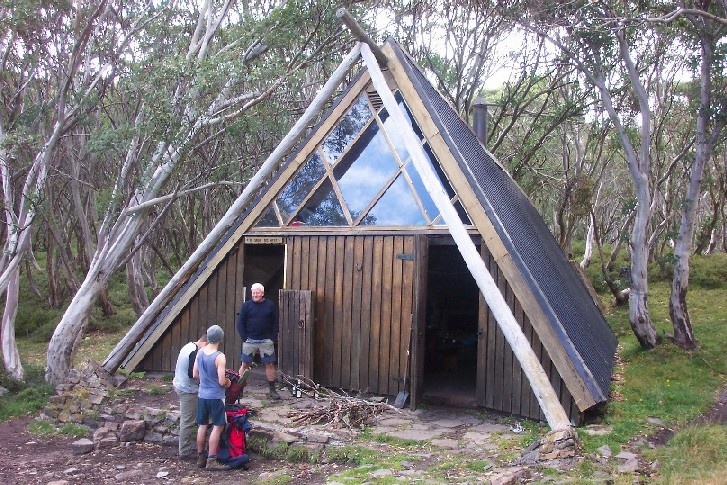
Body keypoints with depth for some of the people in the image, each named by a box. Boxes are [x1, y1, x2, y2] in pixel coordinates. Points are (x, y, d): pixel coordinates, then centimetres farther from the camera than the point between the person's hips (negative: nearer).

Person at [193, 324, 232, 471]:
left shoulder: (200, 352, 0)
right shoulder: (219, 357, -20)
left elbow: (195, 374, 8)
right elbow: (222, 381, -20)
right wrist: (228, 382, 1)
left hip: (202, 394, 7)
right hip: (216, 396, -7)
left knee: (202, 426, 14)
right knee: (218, 427, 2)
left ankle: (200, 457, 24)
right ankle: (211, 460, 2)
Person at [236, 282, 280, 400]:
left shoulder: (270, 305, 3)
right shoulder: (246, 305, 1)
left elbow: (275, 323, 7)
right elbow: (239, 322, 2)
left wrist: (273, 338, -2)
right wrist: (244, 337, -5)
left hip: (266, 341, 1)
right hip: (250, 340, -1)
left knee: (270, 364, 2)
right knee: (245, 364, 2)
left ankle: (272, 390, 11)